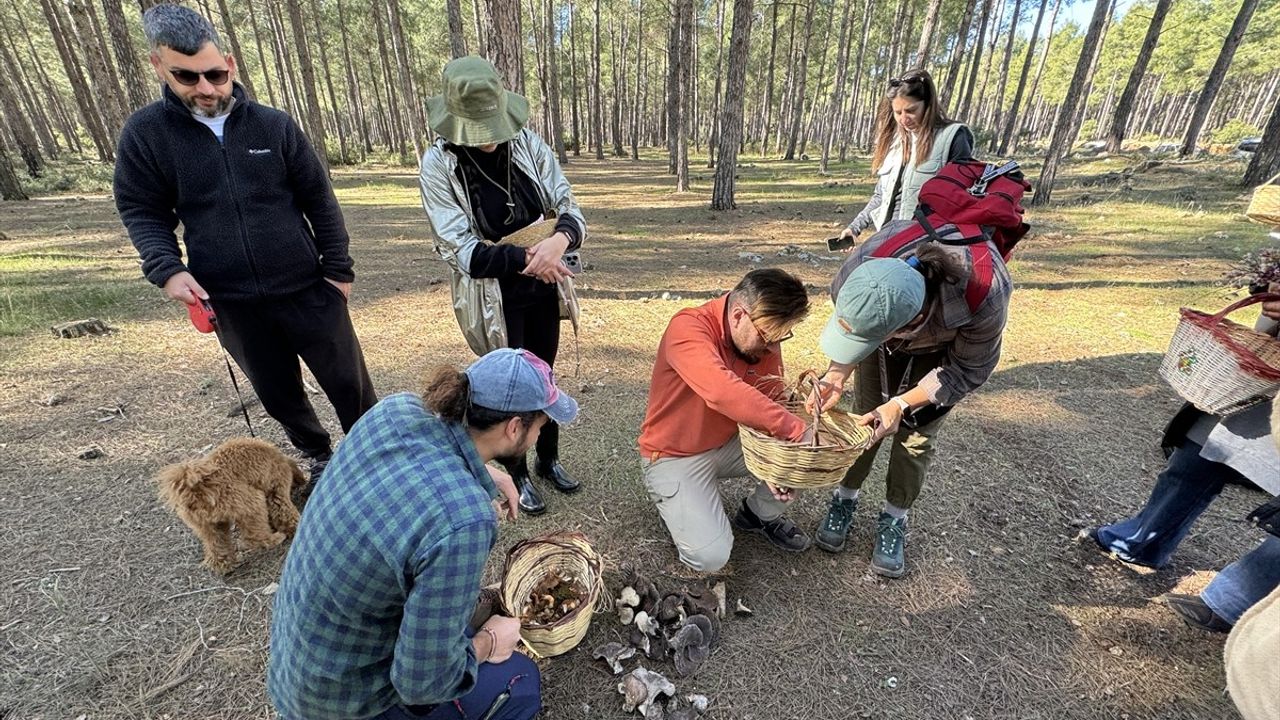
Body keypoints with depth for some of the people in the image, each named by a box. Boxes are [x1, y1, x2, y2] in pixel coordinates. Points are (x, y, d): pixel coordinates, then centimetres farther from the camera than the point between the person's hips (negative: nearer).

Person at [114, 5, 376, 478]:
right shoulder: (144, 134, 0)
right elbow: (142, 212, 5)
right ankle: (316, 454, 39)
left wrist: (338, 269, -1)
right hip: (230, 301, 1)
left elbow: (319, 200, 1)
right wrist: (167, 269, -14)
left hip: (306, 288, -1)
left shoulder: (274, 125, -1)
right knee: (278, 393, 16)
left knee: (348, 382, 7)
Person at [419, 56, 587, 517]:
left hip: (542, 289, 4)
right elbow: (458, 249, -17)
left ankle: (549, 460, 42)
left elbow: (569, 210, -6)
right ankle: (518, 474, 36)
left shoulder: (529, 145, -6)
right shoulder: (439, 163, -13)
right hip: (494, 298, -3)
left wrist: (559, 240, -30)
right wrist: (525, 257, -28)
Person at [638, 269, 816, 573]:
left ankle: (760, 514, 16)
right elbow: (724, 393, -45)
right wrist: (798, 430, -41)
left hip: (729, 443, 6)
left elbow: (770, 400, -4)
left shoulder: (764, 336, -7)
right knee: (710, 556, -19)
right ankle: (675, 503, 13)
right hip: (675, 456, -6)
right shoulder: (688, 328, -29)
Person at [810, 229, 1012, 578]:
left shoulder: (984, 294, -44)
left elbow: (968, 368, -23)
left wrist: (901, 405, -33)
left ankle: (894, 519, 20)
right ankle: (845, 499, 24)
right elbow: (853, 329, -15)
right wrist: (837, 374, -32)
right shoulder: (859, 272, -40)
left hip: (945, 346, -1)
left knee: (916, 433, -2)